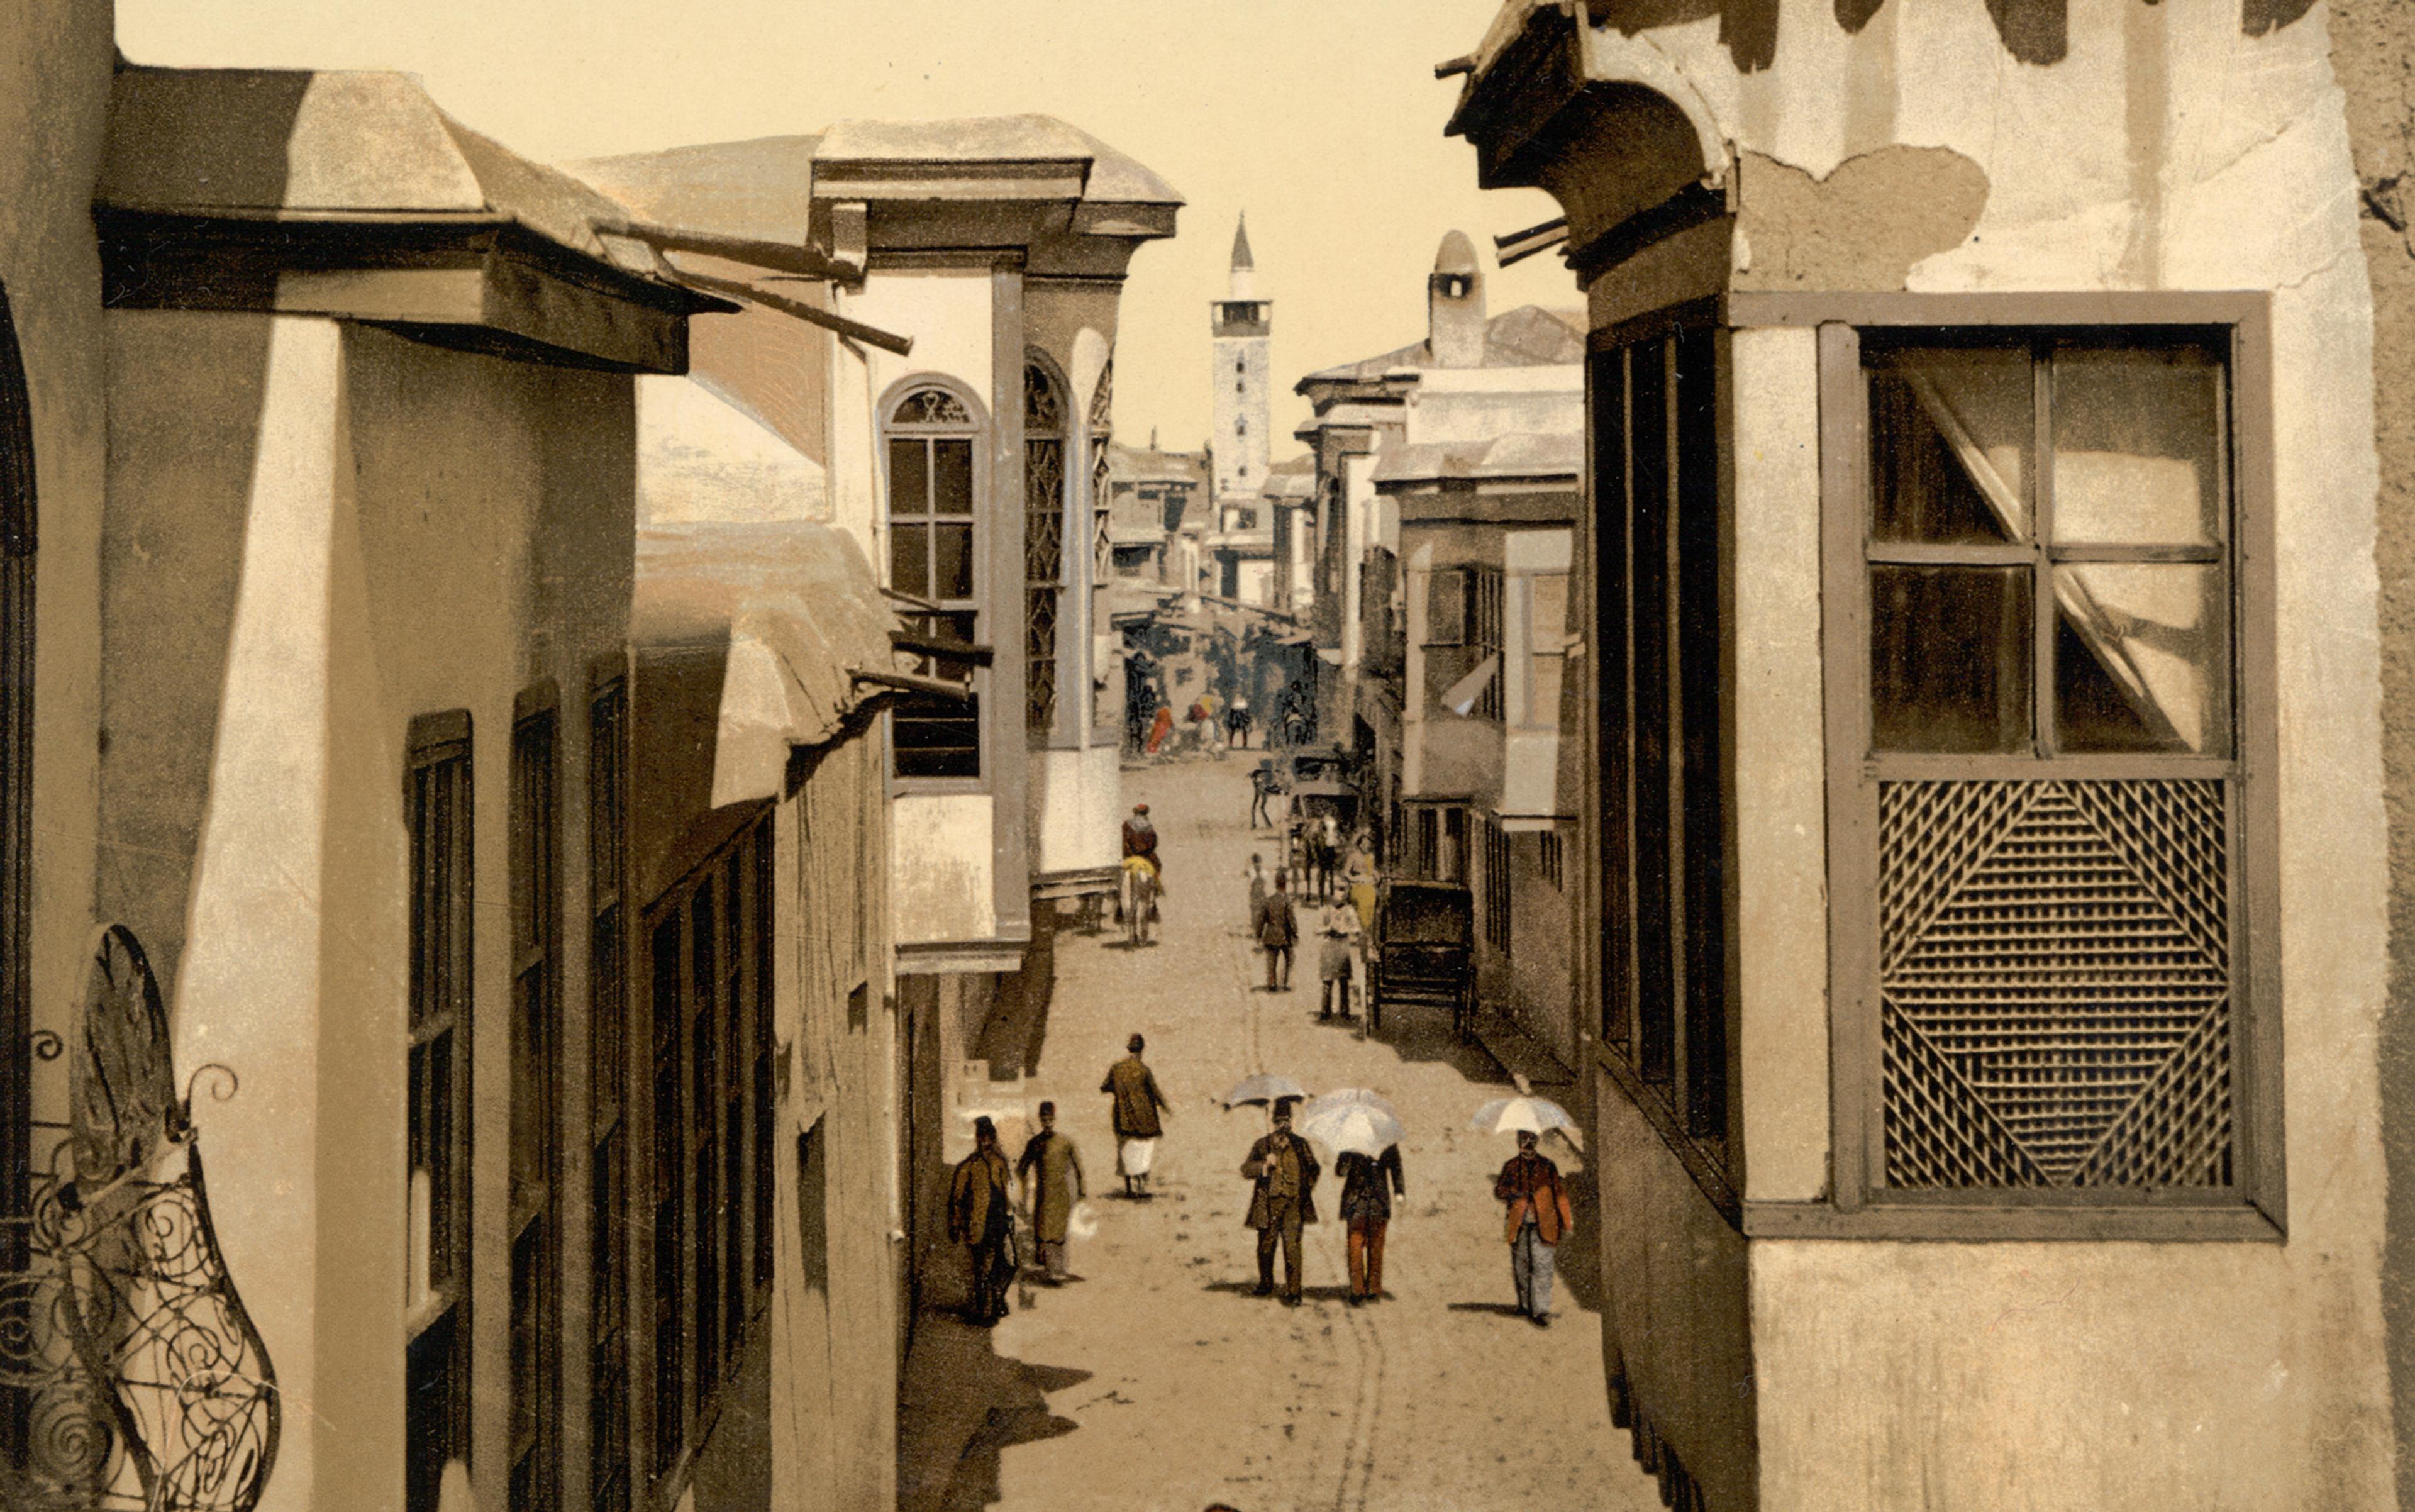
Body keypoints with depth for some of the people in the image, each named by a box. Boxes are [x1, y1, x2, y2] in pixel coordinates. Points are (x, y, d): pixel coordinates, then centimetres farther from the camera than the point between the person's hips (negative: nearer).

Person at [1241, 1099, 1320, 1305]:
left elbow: (1314, 1169, 22)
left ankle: (1293, 1293, -9)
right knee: (1266, 1247, 9)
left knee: (1292, 1248, -11)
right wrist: (1265, 1164, -16)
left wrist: (1308, 1188, 8)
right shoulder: (1262, 1145, 6)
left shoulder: (1300, 1145, 10)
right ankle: (1266, 1285, 32)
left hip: (1294, 1205, -1)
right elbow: (1246, 1170, 0)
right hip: (1268, 1204, 1)